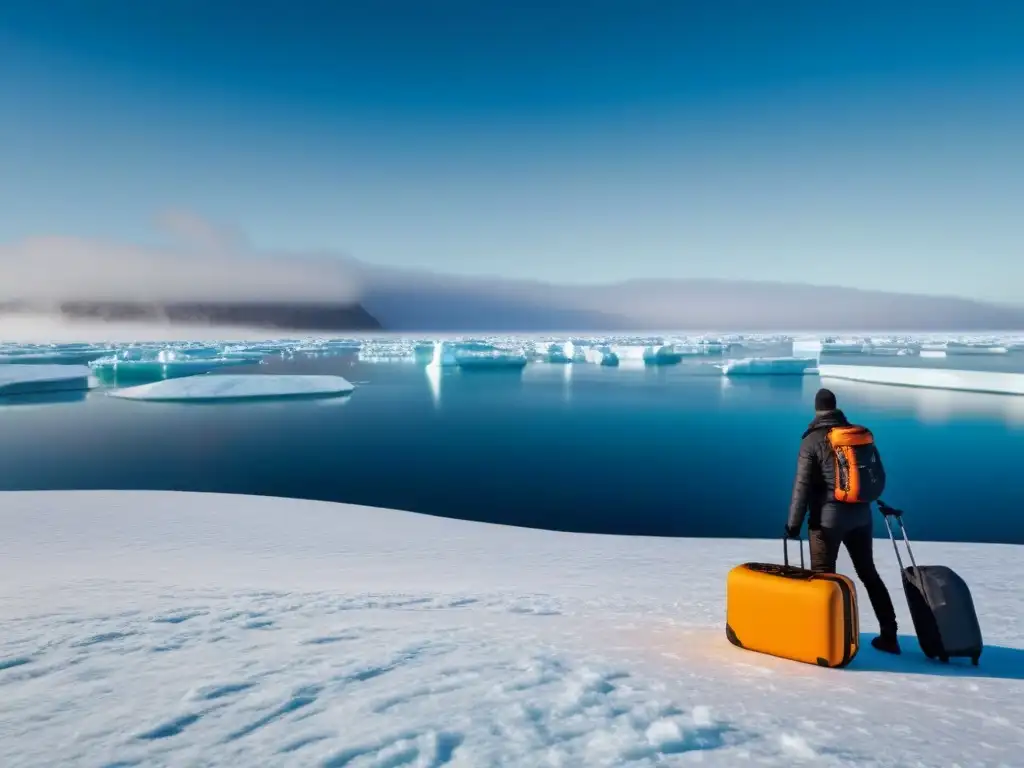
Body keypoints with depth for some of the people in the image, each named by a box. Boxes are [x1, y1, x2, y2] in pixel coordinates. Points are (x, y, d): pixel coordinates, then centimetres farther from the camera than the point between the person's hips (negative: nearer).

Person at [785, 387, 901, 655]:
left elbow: (802, 485, -12)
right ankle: (889, 635, 21)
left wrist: (793, 524, -7)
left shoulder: (813, 440, -9)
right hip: (860, 514, 6)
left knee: (823, 576, 1)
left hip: (829, 516, -6)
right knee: (869, 573, 18)